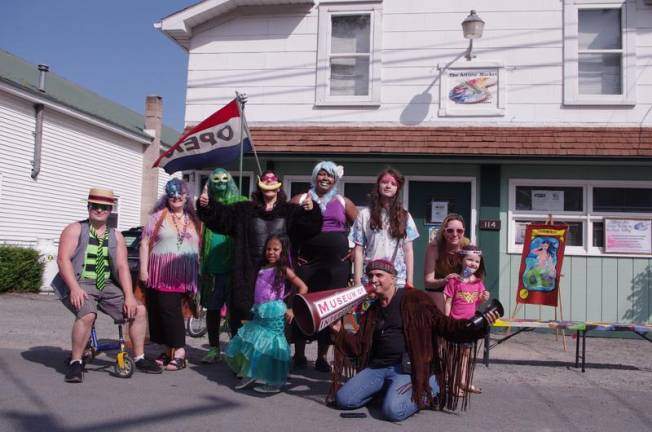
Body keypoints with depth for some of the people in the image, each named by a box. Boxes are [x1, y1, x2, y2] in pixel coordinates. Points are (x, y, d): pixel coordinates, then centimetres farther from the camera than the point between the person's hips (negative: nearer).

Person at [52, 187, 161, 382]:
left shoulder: (116, 236, 13)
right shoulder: (75, 230, 1)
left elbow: (122, 266, 4)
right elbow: (63, 259, -11)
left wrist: (129, 296, -8)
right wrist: (75, 288, -25)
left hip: (107, 285, 5)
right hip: (80, 283, -5)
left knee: (139, 310, -5)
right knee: (87, 315, -34)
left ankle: (139, 358, 9)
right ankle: (75, 362, -15)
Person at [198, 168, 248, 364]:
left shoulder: (241, 203, 3)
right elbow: (201, 234, 16)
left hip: (234, 266, -3)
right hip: (211, 266, 3)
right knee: (212, 309, 9)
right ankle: (214, 349, 21)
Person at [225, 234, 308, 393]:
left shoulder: (283, 270, -4)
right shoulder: (262, 269, 12)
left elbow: (303, 288, -8)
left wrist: (293, 309, -10)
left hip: (274, 314, -6)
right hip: (259, 313, 6)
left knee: (269, 347, -3)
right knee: (249, 344, 10)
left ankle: (274, 383, 6)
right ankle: (249, 375, 26)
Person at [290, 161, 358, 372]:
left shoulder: (343, 203, 11)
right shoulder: (300, 200, 7)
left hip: (337, 264, 1)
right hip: (306, 262, -1)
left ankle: (322, 357, 14)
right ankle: (299, 354, 14)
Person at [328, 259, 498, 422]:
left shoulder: (414, 299, -2)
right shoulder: (372, 310, 15)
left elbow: (444, 325, -4)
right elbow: (359, 346, 15)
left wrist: (479, 325, -17)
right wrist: (339, 332, 0)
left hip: (407, 368, -5)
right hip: (377, 367, 6)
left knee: (393, 410, -29)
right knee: (343, 399, -9)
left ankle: (430, 390, 2)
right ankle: (389, 389, 12)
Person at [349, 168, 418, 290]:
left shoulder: (404, 216, 10)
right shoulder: (365, 215, 5)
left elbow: (408, 251, 9)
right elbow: (359, 250, 3)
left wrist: (410, 282, 2)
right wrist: (357, 282, -3)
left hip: (398, 280, 1)